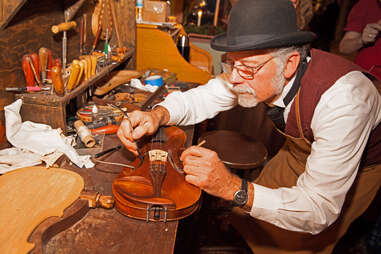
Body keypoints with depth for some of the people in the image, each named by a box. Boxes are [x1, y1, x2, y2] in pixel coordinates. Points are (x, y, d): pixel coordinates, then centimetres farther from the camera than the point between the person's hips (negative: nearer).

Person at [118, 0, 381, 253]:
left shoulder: (342, 100, -42)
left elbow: (319, 211, -42)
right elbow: (199, 99, -14)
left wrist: (233, 187, -53)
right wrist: (157, 115, -35)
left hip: (357, 165, -4)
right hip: (301, 150, 5)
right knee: (246, 220, 10)